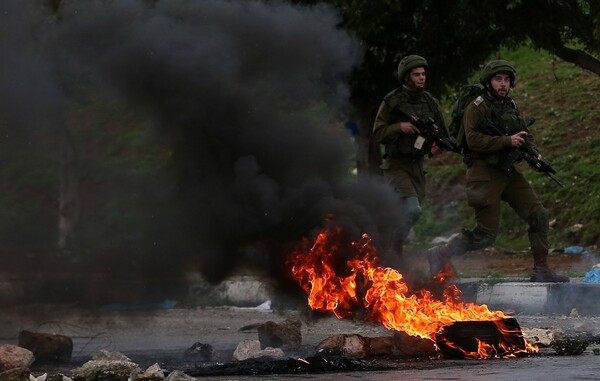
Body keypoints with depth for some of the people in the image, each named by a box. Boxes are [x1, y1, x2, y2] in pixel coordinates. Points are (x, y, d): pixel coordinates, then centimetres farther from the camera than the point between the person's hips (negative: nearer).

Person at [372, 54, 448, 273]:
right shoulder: (392, 102, -6)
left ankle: (392, 258, 21)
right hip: (395, 165, -5)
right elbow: (377, 134, -7)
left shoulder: (431, 103, 7)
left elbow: (443, 134, 16)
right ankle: (394, 249, -5)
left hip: (417, 166, 5)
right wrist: (399, 127, -22)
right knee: (412, 210, -22)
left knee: (406, 216, 7)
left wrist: (438, 146, -6)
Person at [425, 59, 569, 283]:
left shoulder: (511, 108, 15)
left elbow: (525, 137, 21)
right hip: (484, 174, -7)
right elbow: (473, 139, -21)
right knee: (486, 235, -8)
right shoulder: (476, 108, -8)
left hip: (508, 172, 7)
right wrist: (507, 141, -24)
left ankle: (541, 270, 3)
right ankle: (439, 255, 7)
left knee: (538, 216, -3)